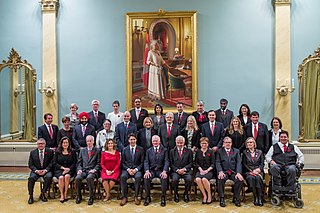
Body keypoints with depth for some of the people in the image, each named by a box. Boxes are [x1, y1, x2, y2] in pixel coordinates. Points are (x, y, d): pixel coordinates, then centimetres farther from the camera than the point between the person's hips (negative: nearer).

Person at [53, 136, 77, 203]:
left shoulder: (72, 152, 10)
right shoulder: (57, 152, 12)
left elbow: (75, 163, 4)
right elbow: (54, 163, 5)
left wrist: (68, 169, -12)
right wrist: (62, 167, -9)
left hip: (69, 170, 0)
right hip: (59, 170, 0)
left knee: (67, 176, -34)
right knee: (61, 177, -32)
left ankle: (65, 193, -22)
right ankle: (62, 194, -23)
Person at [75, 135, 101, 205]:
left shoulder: (97, 151, 10)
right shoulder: (82, 151, 20)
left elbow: (98, 163, 4)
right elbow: (79, 162, 15)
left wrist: (94, 170, -12)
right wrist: (79, 169, -4)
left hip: (92, 171, -3)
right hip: (83, 170, 3)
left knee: (89, 178, -36)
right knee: (77, 178, -28)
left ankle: (91, 197, -22)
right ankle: (78, 196, -8)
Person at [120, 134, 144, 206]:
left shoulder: (141, 149, 6)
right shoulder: (125, 149, 10)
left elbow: (142, 162, 3)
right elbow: (123, 162, 7)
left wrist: (136, 169, -13)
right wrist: (128, 169, -10)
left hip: (137, 169, -1)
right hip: (126, 169, 1)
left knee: (138, 177, -34)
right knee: (122, 176, -31)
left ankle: (136, 196, -20)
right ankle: (124, 197, -21)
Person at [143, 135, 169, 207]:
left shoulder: (164, 150, 8)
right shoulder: (148, 151, 13)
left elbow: (166, 162, -1)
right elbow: (146, 162, 4)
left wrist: (164, 171, -19)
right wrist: (147, 171, -15)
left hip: (161, 170, -1)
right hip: (151, 170, 2)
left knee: (164, 178, -33)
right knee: (146, 177, -29)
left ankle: (163, 197, -18)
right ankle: (148, 197, -13)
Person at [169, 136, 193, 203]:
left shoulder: (189, 151, 11)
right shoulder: (172, 151, 11)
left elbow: (190, 163, 6)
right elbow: (171, 163, 6)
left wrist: (184, 169, -10)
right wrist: (177, 170, -10)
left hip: (186, 170, 0)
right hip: (175, 171, 0)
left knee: (189, 179, -30)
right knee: (175, 179, -31)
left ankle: (186, 194, -3)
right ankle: (176, 194, -4)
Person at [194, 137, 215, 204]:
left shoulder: (211, 152, 10)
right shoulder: (198, 152, 15)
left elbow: (213, 163, 4)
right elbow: (196, 162, 9)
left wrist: (207, 170, -11)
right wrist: (200, 169, -8)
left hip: (209, 171, -2)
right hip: (200, 170, 2)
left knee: (204, 179, -34)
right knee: (197, 179, -32)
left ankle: (209, 195, -13)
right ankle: (204, 195, -14)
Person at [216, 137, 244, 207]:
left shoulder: (236, 151, 16)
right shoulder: (219, 151, 12)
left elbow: (239, 163, 4)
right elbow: (218, 163, 0)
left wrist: (238, 173, -14)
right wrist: (220, 171, -20)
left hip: (234, 172, 2)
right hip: (224, 172, -1)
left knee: (240, 179, -28)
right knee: (220, 179, -33)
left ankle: (236, 198, -10)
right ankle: (222, 198, -18)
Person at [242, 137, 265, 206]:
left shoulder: (259, 152, 19)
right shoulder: (245, 153, 14)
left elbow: (262, 163, 10)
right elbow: (244, 164, 4)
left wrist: (258, 169, -11)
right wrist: (252, 171, -11)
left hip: (258, 171, 1)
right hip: (248, 171, -1)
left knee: (258, 178, -34)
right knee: (251, 178, -35)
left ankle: (260, 198, -30)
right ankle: (255, 198, -28)